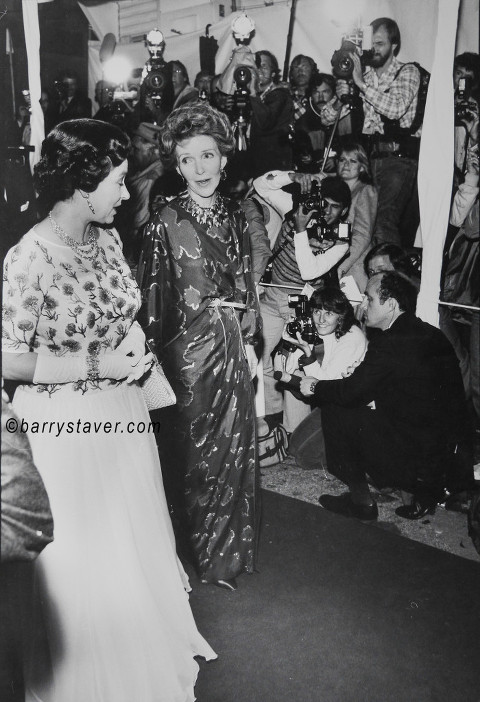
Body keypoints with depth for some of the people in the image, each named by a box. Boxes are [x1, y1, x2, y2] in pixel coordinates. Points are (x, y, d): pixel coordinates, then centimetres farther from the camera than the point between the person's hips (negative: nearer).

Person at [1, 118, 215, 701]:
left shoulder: (106, 236, 0)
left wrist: (132, 332, -4)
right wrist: (97, 364, -20)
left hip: (122, 416, 7)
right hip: (65, 428, -7)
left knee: (136, 541, 22)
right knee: (82, 561, 11)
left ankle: (149, 647, 48)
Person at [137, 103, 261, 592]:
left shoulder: (234, 217, 5)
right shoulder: (165, 224, -12)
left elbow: (245, 285, 11)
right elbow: (154, 299, -11)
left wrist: (248, 340, 10)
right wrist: (155, 358, -11)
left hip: (232, 345, 5)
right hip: (189, 349, -5)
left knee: (234, 444, 15)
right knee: (196, 449, 8)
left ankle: (232, 546, 35)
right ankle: (204, 553, 29)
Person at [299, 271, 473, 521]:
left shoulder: (391, 343, -19)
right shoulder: (430, 334, 7)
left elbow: (350, 392, -14)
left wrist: (315, 386, 3)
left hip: (418, 457, -8)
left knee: (335, 409, -2)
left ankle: (361, 500, 10)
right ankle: (426, 493, 22)